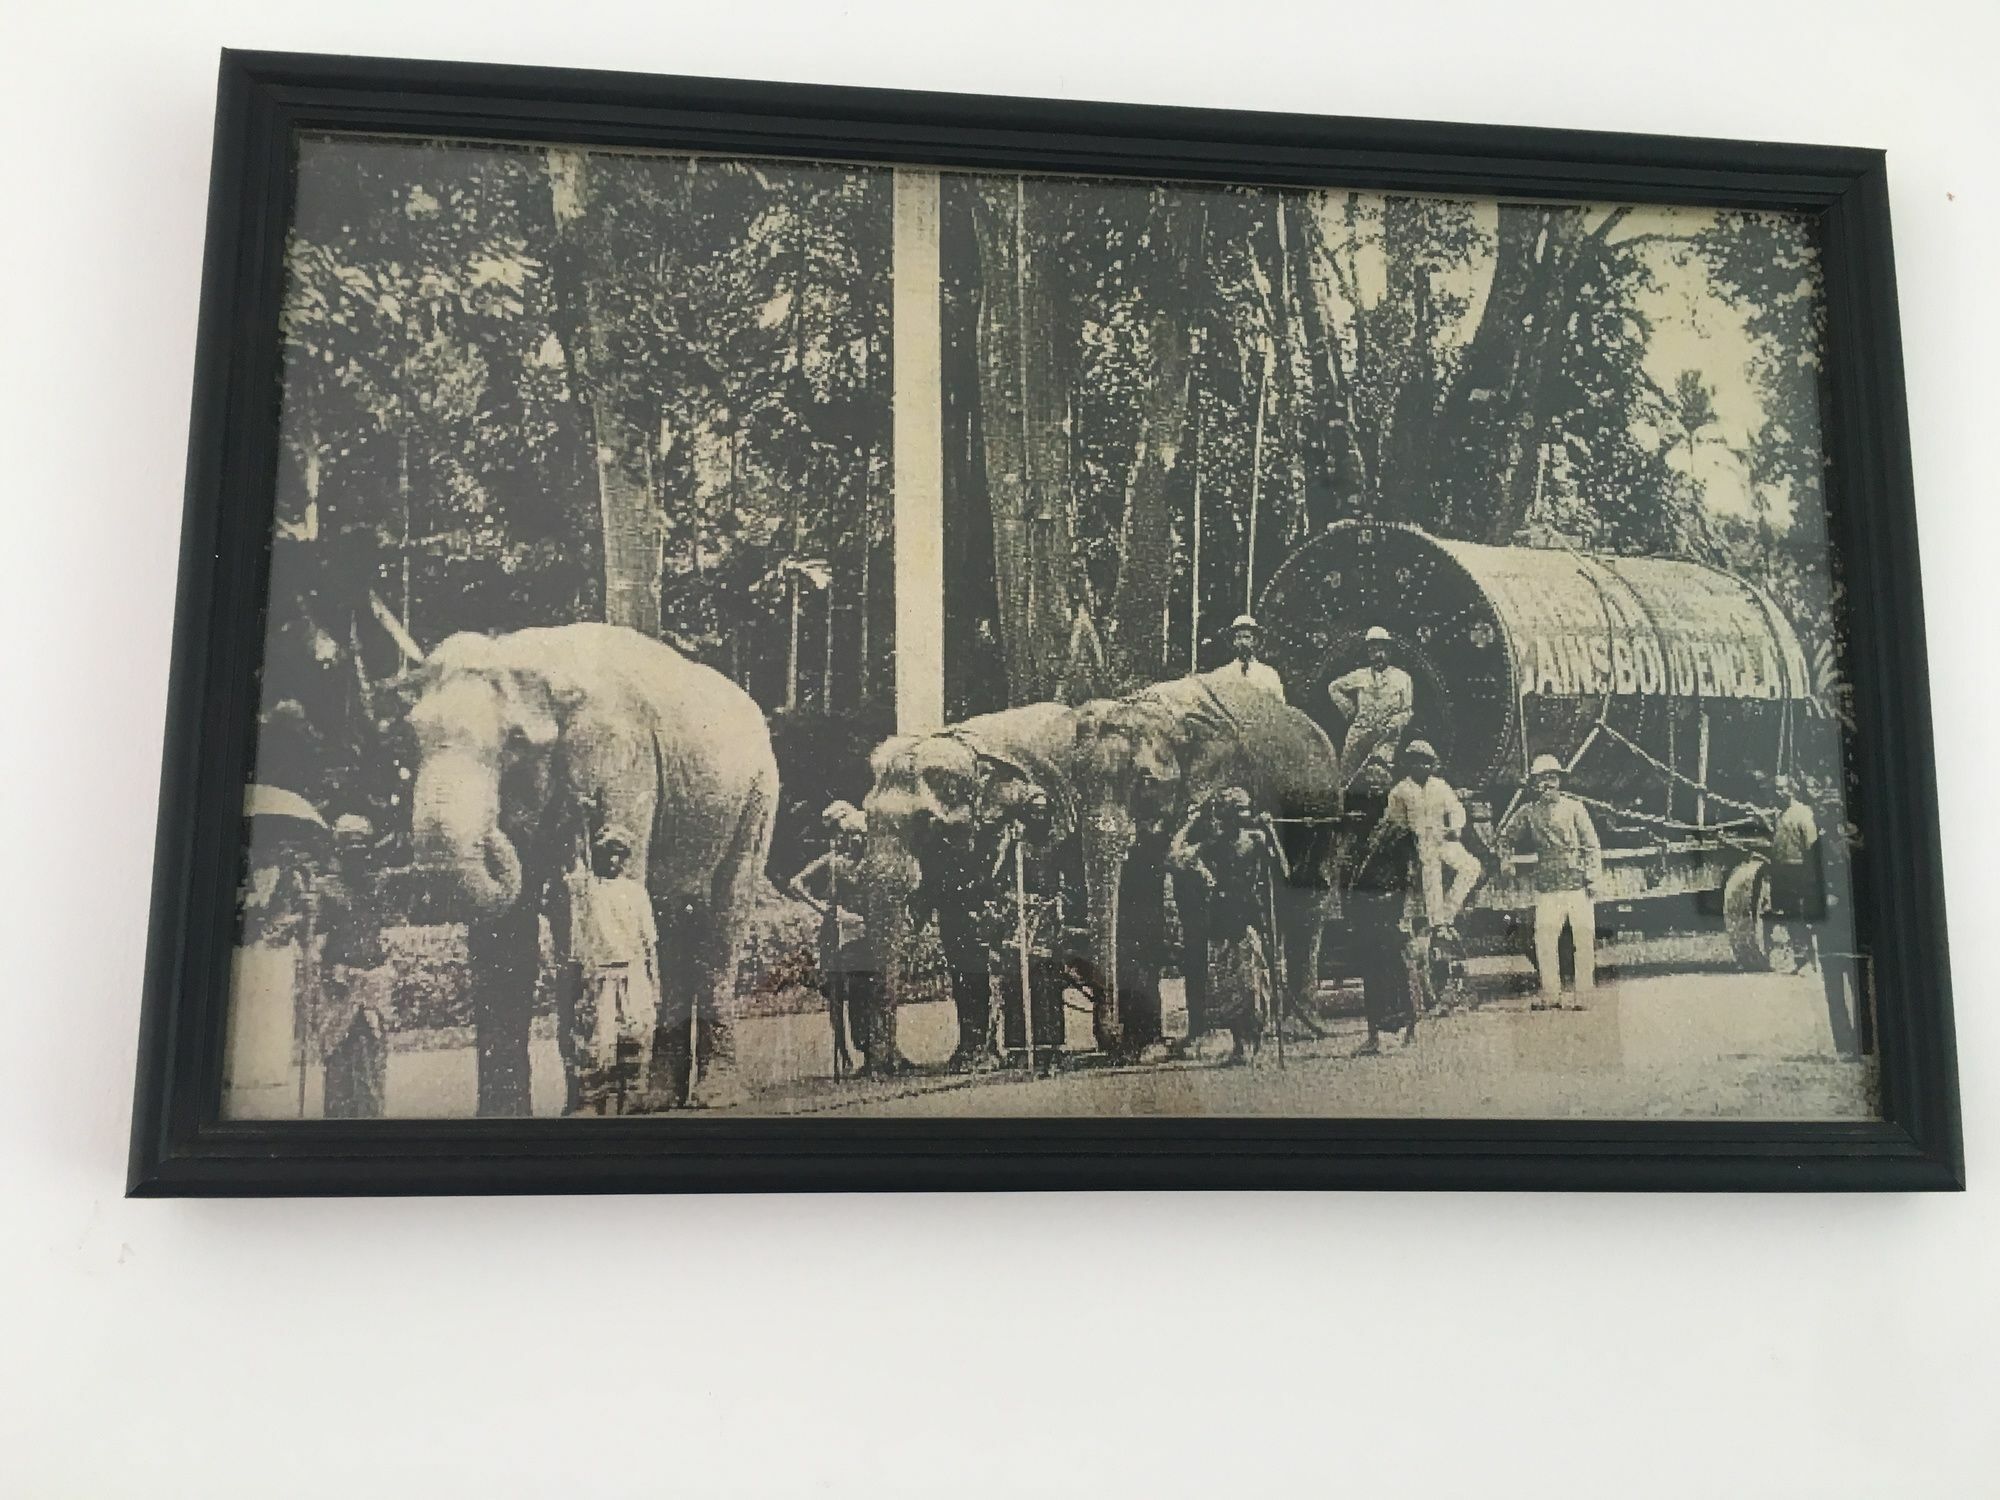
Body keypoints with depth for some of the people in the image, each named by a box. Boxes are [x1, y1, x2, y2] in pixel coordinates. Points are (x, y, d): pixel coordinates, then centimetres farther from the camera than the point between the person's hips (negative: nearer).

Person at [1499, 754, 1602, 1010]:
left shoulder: (1572, 806, 3)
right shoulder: (1527, 812, 8)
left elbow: (1591, 844, 2)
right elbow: (1506, 837, 21)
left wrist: (1592, 876, -4)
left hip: (1578, 883, -1)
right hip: (1547, 886, 2)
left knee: (1585, 938, 0)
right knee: (1544, 940, -5)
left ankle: (1585, 993, 9)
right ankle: (1551, 995, 1)